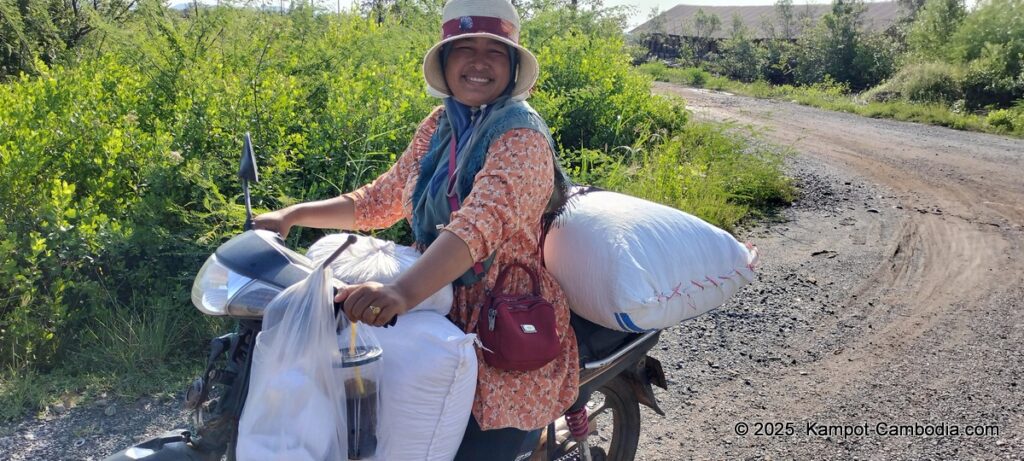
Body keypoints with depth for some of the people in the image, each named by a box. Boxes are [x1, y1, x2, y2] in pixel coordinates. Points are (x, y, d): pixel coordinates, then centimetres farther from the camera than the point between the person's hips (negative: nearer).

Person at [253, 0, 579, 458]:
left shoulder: (522, 135, -16)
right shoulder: (439, 125, 7)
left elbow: (482, 220, -33)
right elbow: (383, 199, 13)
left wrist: (403, 291, -47)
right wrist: (293, 214, 6)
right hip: (444, 313, 6)